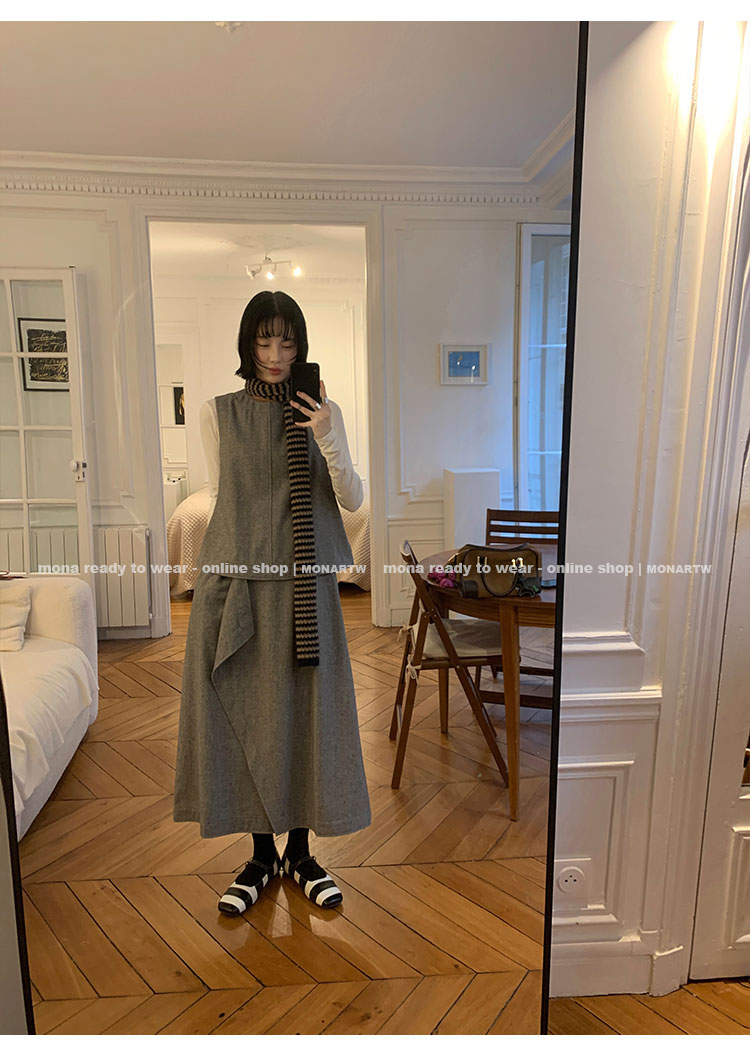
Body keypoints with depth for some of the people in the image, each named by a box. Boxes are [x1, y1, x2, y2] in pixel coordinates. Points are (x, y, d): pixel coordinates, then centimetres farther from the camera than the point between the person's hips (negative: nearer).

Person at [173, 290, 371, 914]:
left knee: (305, 713, 7)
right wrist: (243, 556, 6)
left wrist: (328, 441, -19)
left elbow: (353, 502, -5)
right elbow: (223, 501, 9)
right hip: (237, 583, 1)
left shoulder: (323, 413, 3)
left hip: (304, 587, 0)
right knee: (245, 712, 8)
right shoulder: (219, 414, 4)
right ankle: (261, 855, 29)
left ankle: (300, 851, 29)